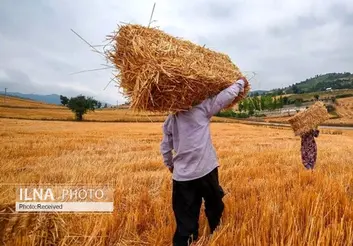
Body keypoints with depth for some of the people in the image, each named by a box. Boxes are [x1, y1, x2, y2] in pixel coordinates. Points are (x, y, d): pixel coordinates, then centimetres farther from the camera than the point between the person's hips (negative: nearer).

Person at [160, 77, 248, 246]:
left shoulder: (170, 119, 6)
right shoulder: (202, 108, -7)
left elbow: (165, 147, 12)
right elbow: (226, 96, -7)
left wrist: (169, 165, 29)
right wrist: (241, 82, 11)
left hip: (181, 176, 3)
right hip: (205, 171, -3)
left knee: (185, 218, 12)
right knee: (214, 207, 23)